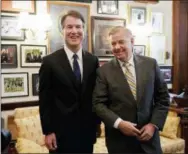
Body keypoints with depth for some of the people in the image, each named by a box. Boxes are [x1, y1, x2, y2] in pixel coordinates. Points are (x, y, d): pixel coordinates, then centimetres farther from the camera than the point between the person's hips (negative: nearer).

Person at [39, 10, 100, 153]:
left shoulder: (93, 60, 3)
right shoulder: (50, 61, -7)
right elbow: (45, 100, -6)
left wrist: (97, 122, 8)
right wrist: (48, 131, -8)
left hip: (87, 130, 3)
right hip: (61, 132, -3)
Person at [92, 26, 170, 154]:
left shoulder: (150, 64, -1)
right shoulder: (104, 71, -5)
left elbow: (163, 97, 2)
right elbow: (98, 103, -6)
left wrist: (154, 124, -7)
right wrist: (118, 123, -17)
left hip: (148, 135, 2)